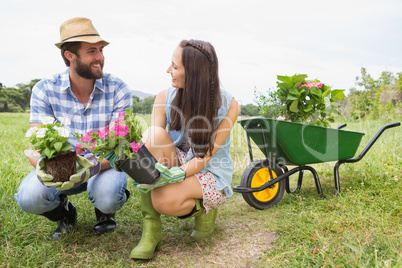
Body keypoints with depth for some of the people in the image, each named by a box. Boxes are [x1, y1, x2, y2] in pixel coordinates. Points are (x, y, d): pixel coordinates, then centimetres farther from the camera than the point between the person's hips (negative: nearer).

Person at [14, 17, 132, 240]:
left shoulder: (118, 90, -15)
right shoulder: (45, 90, -11)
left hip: (104, 167, -1)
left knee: (108, 197, -33)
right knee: (30, 196, -27)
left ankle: (103, 212, 7)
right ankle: (64, 213, 10)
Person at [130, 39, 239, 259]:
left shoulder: (227, 105, -17)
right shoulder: (165, 97, -9)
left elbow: (204, 156, -20)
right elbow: (152, 139, -11)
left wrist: (177, 174, -36)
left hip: (212, 175, -3)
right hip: (179, 163, 4)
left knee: (164, 201, -33)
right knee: (153, 135, -29)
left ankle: (204, 208, 5)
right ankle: (151, 227, -22)